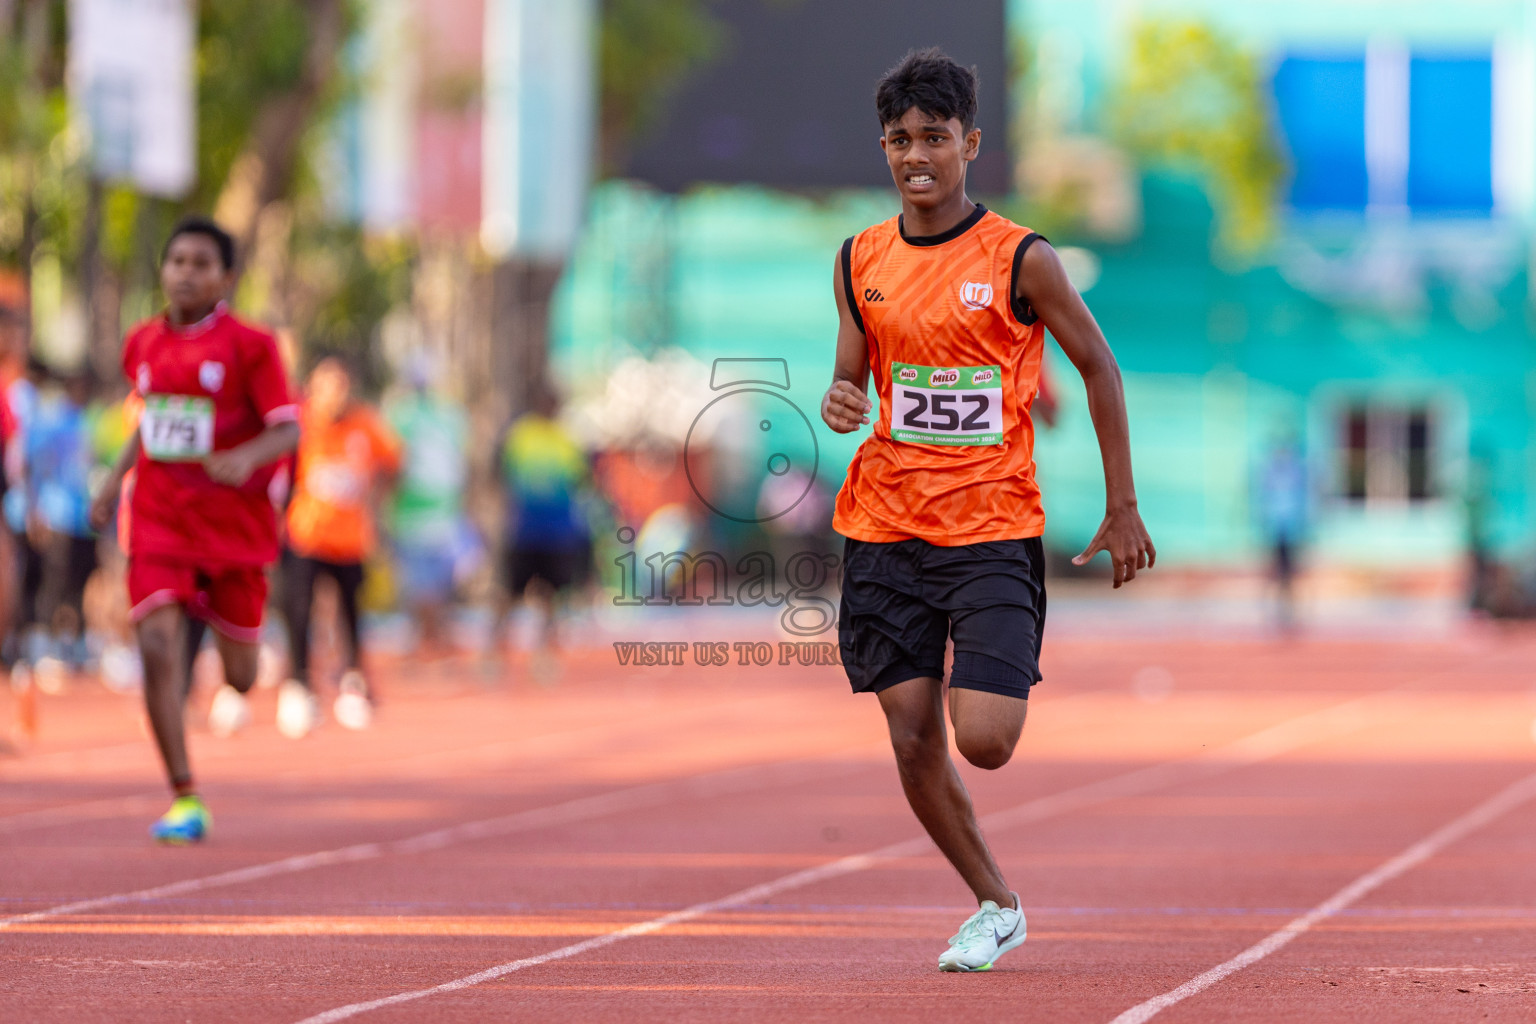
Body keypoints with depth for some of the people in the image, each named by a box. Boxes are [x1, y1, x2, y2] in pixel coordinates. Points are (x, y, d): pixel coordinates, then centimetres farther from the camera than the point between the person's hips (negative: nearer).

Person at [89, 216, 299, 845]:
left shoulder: (249, 345, -8)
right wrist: (115, 477, 14)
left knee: (239, 679, 6)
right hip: (159, 520, 2)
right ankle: (185, 803, -11)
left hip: (233, 522, -2)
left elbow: (288, 431, -11)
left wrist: (246, 458, -29)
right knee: (158, 647, -16)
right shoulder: (142, 344, 6)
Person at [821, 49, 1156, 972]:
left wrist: (1123, 509, 3)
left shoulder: (1021, 261, -7)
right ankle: (996, 905, 19)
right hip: (886, 530, 4)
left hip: (993, 530, -4)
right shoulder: (861, 262, 5)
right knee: (913, 742, 1)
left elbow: (1099, 367, 3)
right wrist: (840, 403, -11)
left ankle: (1012, 685, 22)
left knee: (984, 742, -15)